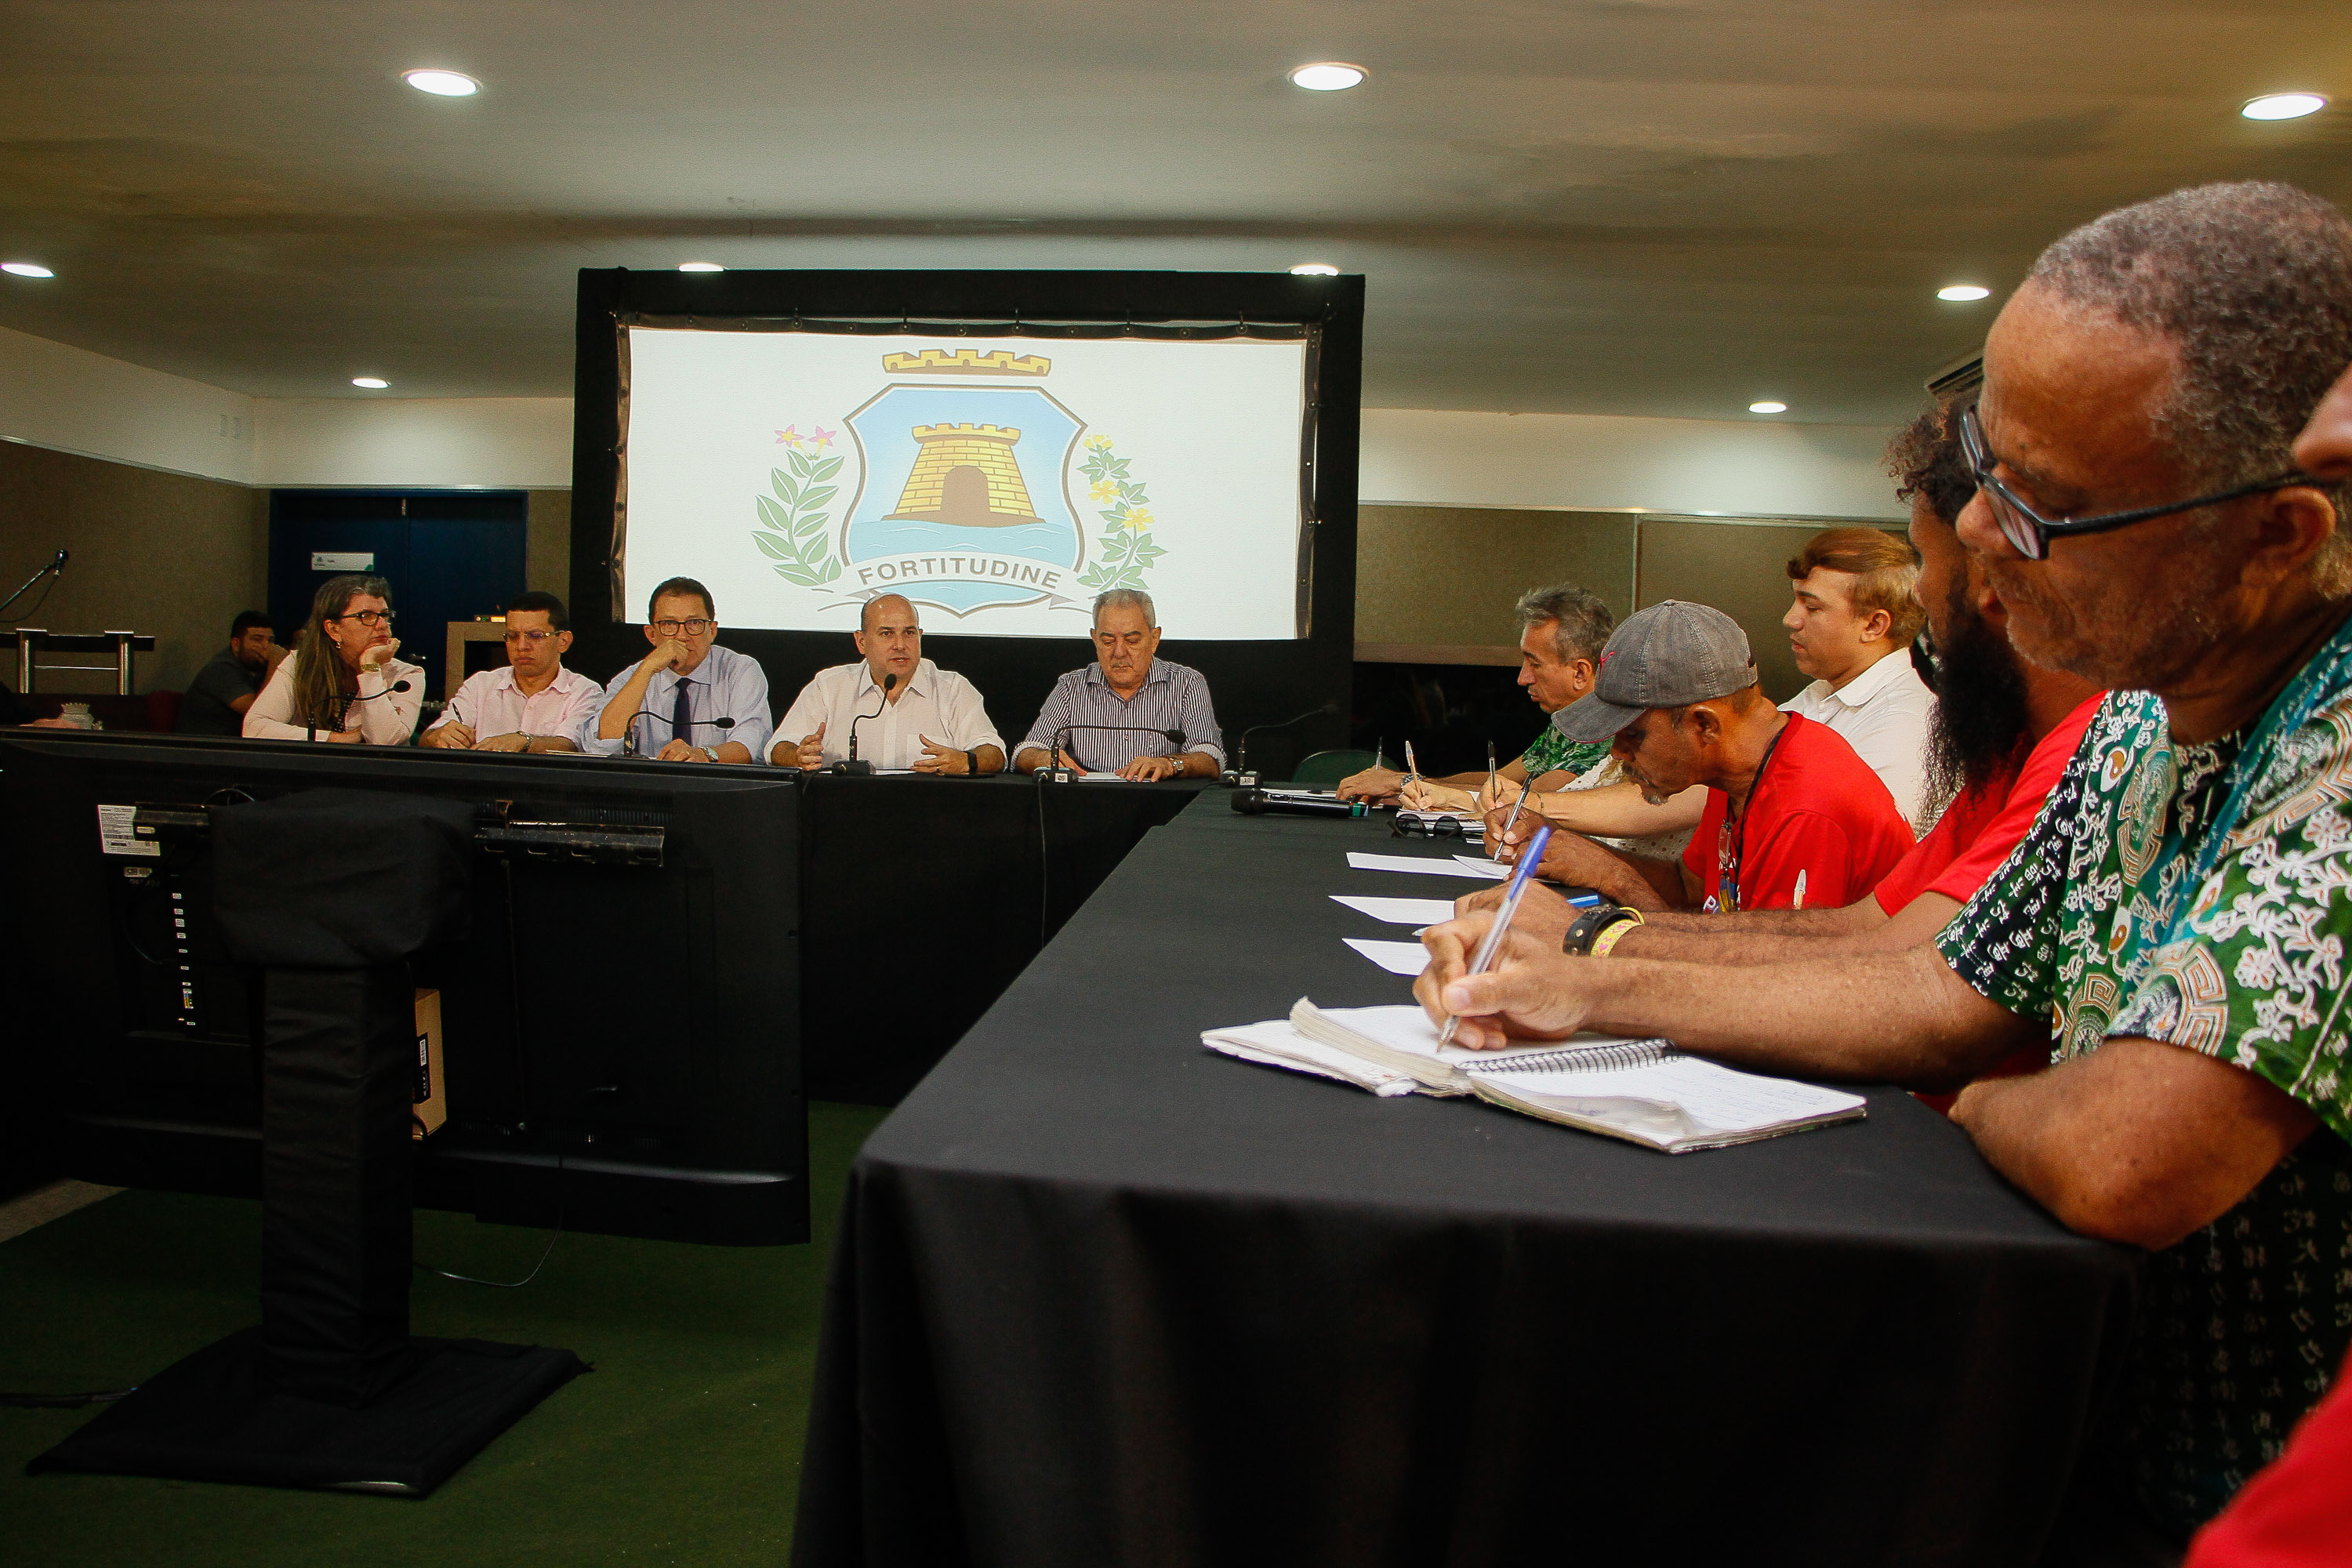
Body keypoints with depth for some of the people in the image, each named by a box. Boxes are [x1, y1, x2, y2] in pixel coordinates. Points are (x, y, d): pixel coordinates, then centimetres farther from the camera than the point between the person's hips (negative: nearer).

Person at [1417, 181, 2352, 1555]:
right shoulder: (2141, 720, 1)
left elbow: (2121, 1163, -36)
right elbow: (1963, 995, 8)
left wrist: (1978, 1104, -11)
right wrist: (1597, 992, 2)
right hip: (2100, 1417, 7)